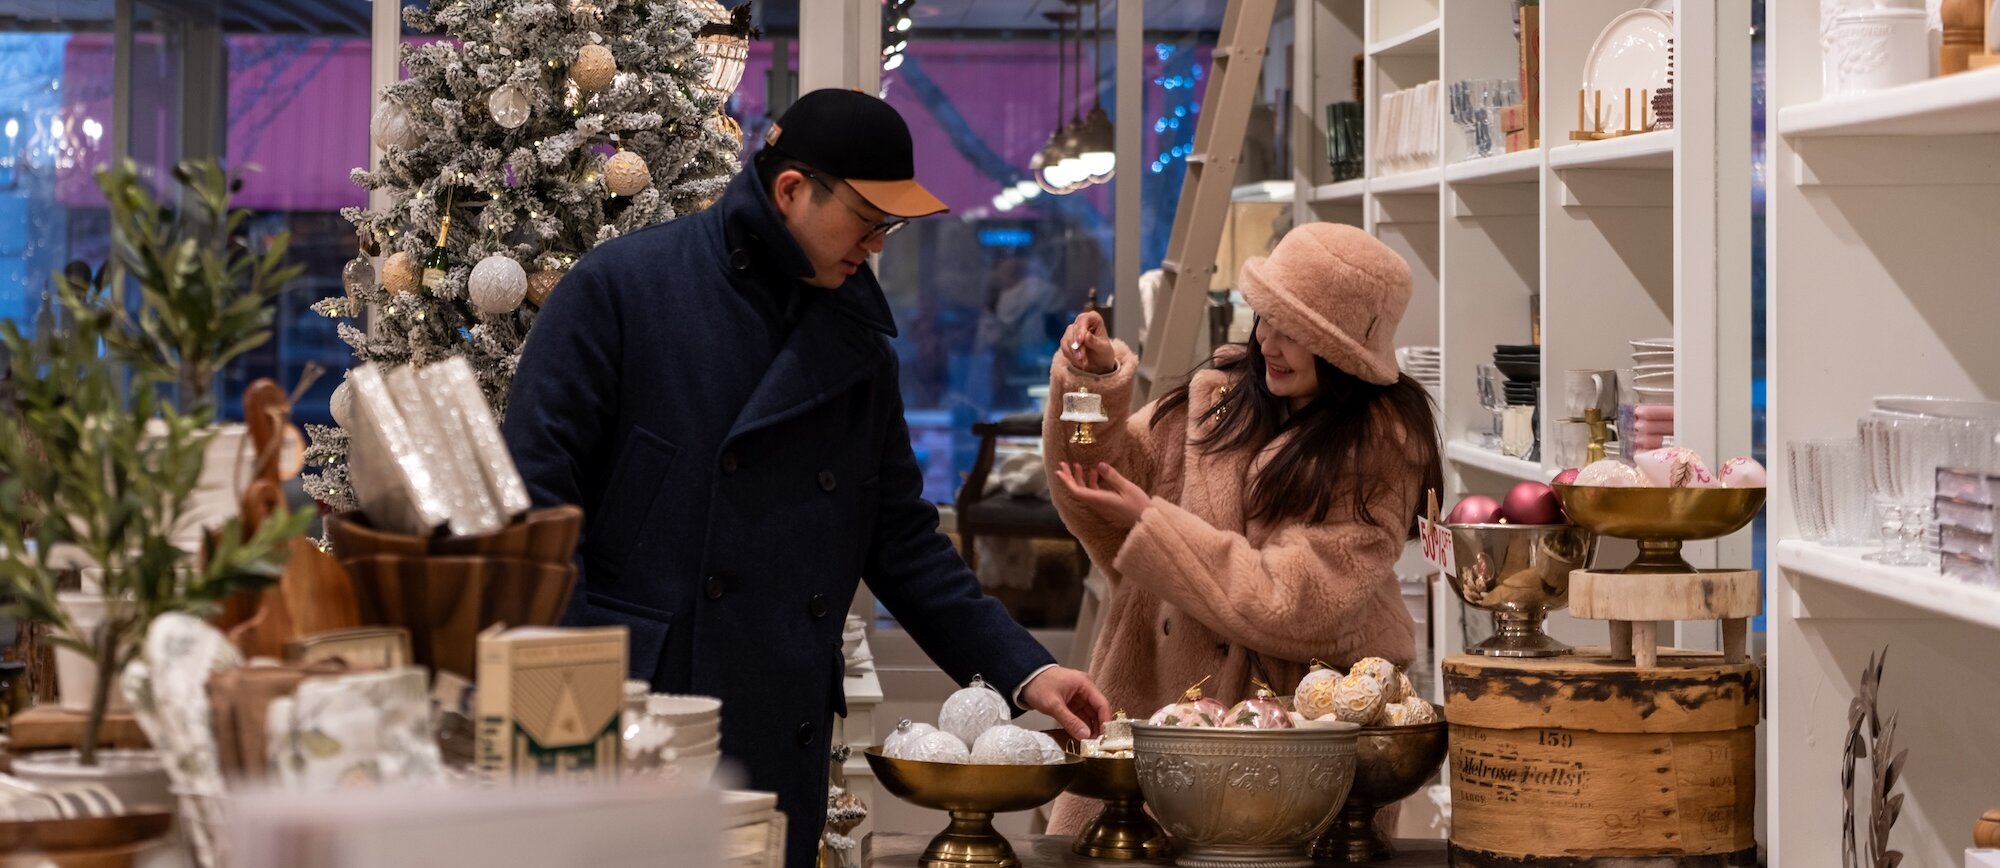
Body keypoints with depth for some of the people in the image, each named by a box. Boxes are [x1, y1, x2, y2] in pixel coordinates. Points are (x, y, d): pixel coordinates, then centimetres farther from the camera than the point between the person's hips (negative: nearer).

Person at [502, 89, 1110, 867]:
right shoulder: (620, 289, -4)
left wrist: (1021, 669, 8)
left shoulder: (857, 343, 13)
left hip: (781, 743, 5)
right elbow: (537, 488, -6)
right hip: (629, 712, -5)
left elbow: (902, 540, 16)